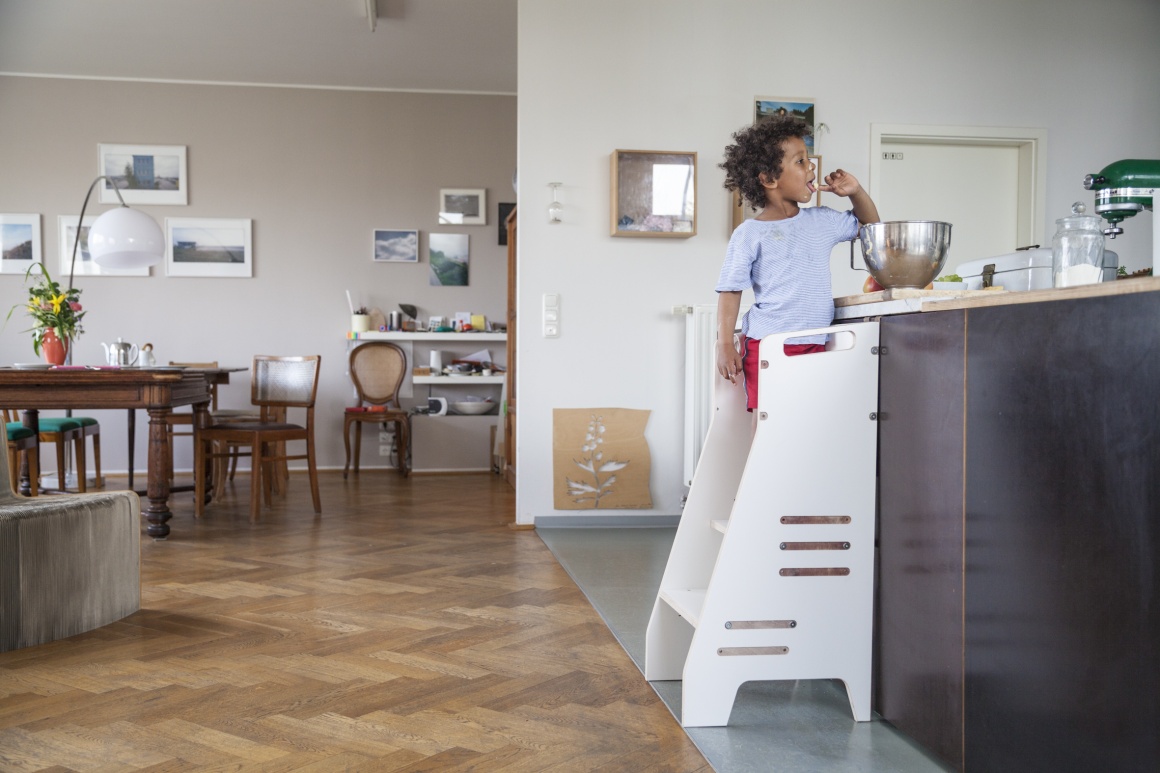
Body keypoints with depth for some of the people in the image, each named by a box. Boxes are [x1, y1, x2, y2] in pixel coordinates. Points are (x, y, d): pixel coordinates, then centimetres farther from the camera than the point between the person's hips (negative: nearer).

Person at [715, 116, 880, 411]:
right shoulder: (750, 234, -4)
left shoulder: (822, 221, 11)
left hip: (815, 346, 5)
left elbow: (869, 224, 29)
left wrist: (856, 193, 10)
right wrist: (724, 344, -11)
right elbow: (730, 290, -3)